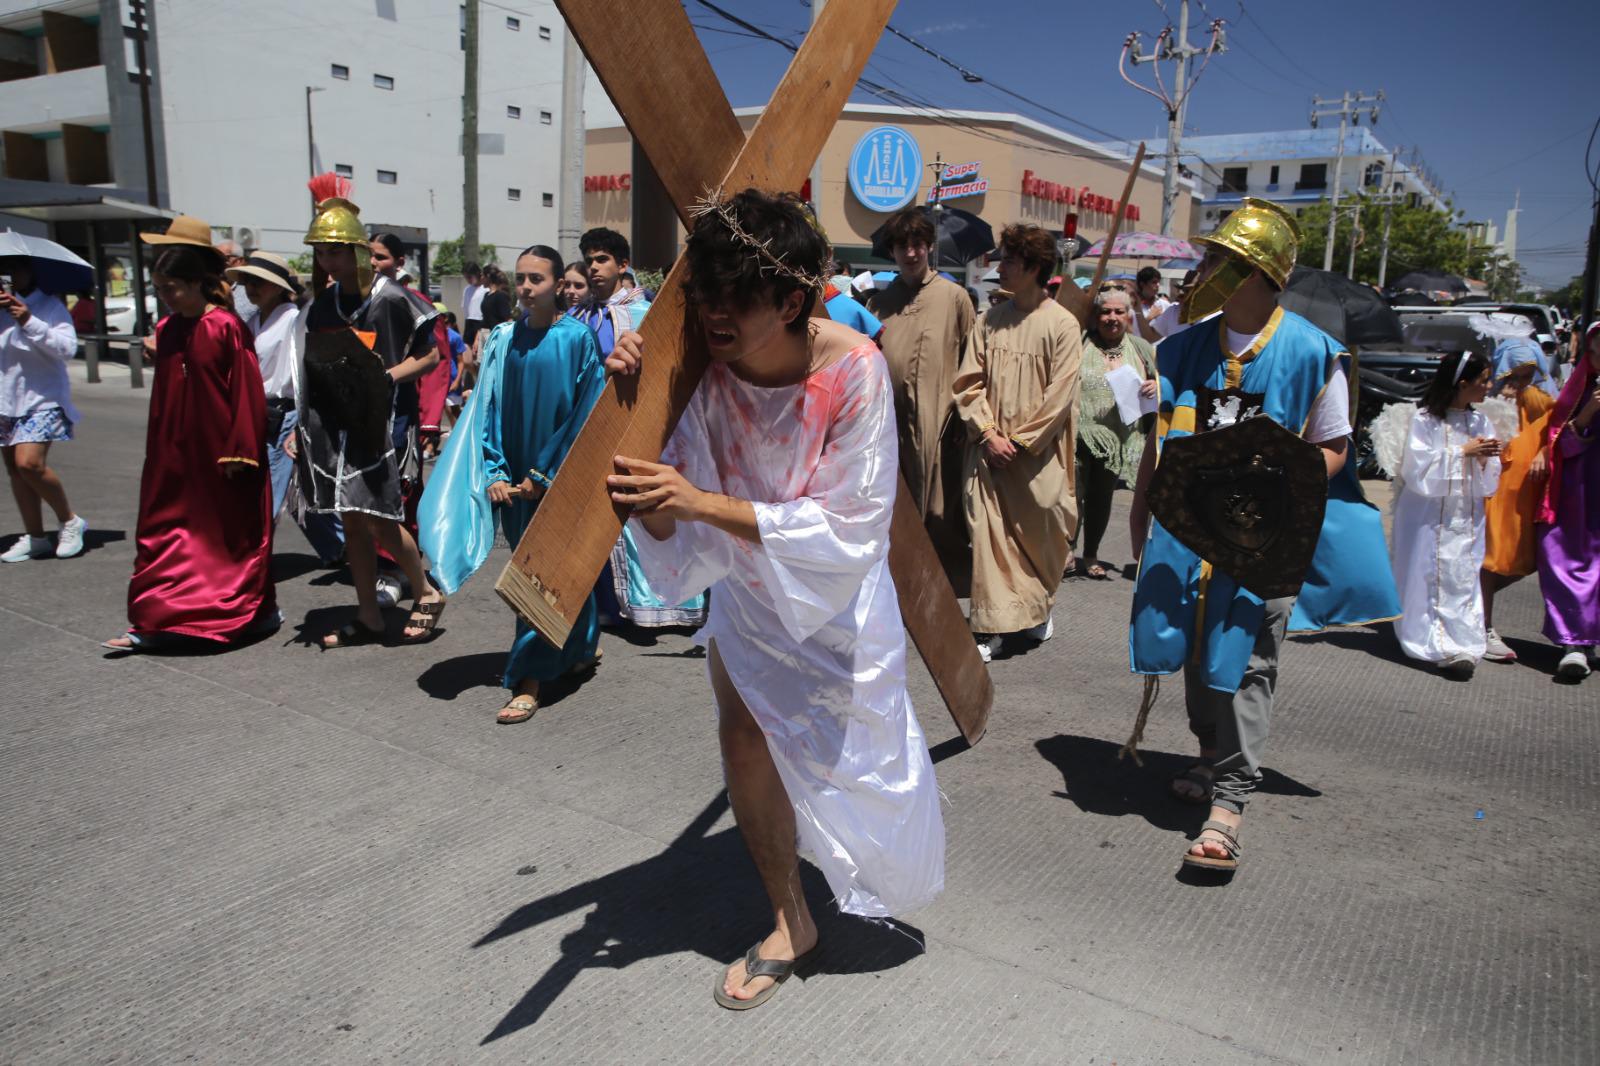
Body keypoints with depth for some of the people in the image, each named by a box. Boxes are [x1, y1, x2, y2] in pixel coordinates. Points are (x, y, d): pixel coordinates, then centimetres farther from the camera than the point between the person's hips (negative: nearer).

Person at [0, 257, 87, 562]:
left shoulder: (50, 305, -1)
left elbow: (68, 348, -14)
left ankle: (70, 521, 0)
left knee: (29, 463, -19)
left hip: (42, 399, -6)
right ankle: (35, 537, 15)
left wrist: (30, 322, -21)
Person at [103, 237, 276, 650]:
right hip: (176, 452, 6)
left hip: (220, 451, -6)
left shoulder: (226, 327, -11)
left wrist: (238, 450, -15)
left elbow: (246, 392, -13)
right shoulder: (166, 330, 8)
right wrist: (156, 450, 13)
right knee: (166, 531, 6)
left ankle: (259, 611, 22)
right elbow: (162, 394, 14)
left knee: (235, 531, 5)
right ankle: (152, 623, 11)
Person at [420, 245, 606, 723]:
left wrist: (544, 474, -10)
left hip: (560, 475, -4)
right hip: (517, 479, 5)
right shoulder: (503, 340, 5)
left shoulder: (577, 338, -8)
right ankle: (583, 645, 33)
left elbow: (586, 414, -9)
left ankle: (528, 680, 0)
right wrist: (495, 471, -3)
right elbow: (487, 410, 8)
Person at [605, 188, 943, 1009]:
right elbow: (669, 537, -18)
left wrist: (702, 503, -38)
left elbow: (848, 531, -31)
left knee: (857, 756, 11)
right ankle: (790, 921, 23)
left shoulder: (852, 369, -30)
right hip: (748, 589, 3)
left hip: (837, 596, -2)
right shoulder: (702, 373, -21)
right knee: (745, 739, -2)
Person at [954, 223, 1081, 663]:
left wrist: (1020, 441, -9)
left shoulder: (1062, 324, -4)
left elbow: (1059, 396, -7)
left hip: (1037, 453, -2)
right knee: (989, 533, -3)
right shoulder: (989, 320, 6)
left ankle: (1039, 607, 33)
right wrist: (988, 433, -6)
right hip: (990, 449, 3)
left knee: (1040, 535, 7)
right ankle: (993, 626, 4)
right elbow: (969, 382, 5)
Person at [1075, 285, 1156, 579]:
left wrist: (1156, 388, -7)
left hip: (1117, 438, 3)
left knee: (1101, 497, 13)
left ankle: (1091, 555, 28)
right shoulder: (1080, 344, -3)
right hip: (1078, 434, -3)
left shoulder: (1140, 348, 7)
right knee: (1073, 494, -3)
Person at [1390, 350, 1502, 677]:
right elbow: (1419, 470, -13)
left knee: (1463, 579, -5)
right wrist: (1464, 452, -12)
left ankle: (1461, 648, -9)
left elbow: (1489, 484, 9)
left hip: (1466, 518, 4)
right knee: (1428, 580, -2)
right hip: (1428, 517, -4)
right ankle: (1436, 645, 5)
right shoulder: (1425, 419, -5)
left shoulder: (1481, 423, 10)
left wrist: (1485, 459, -11)